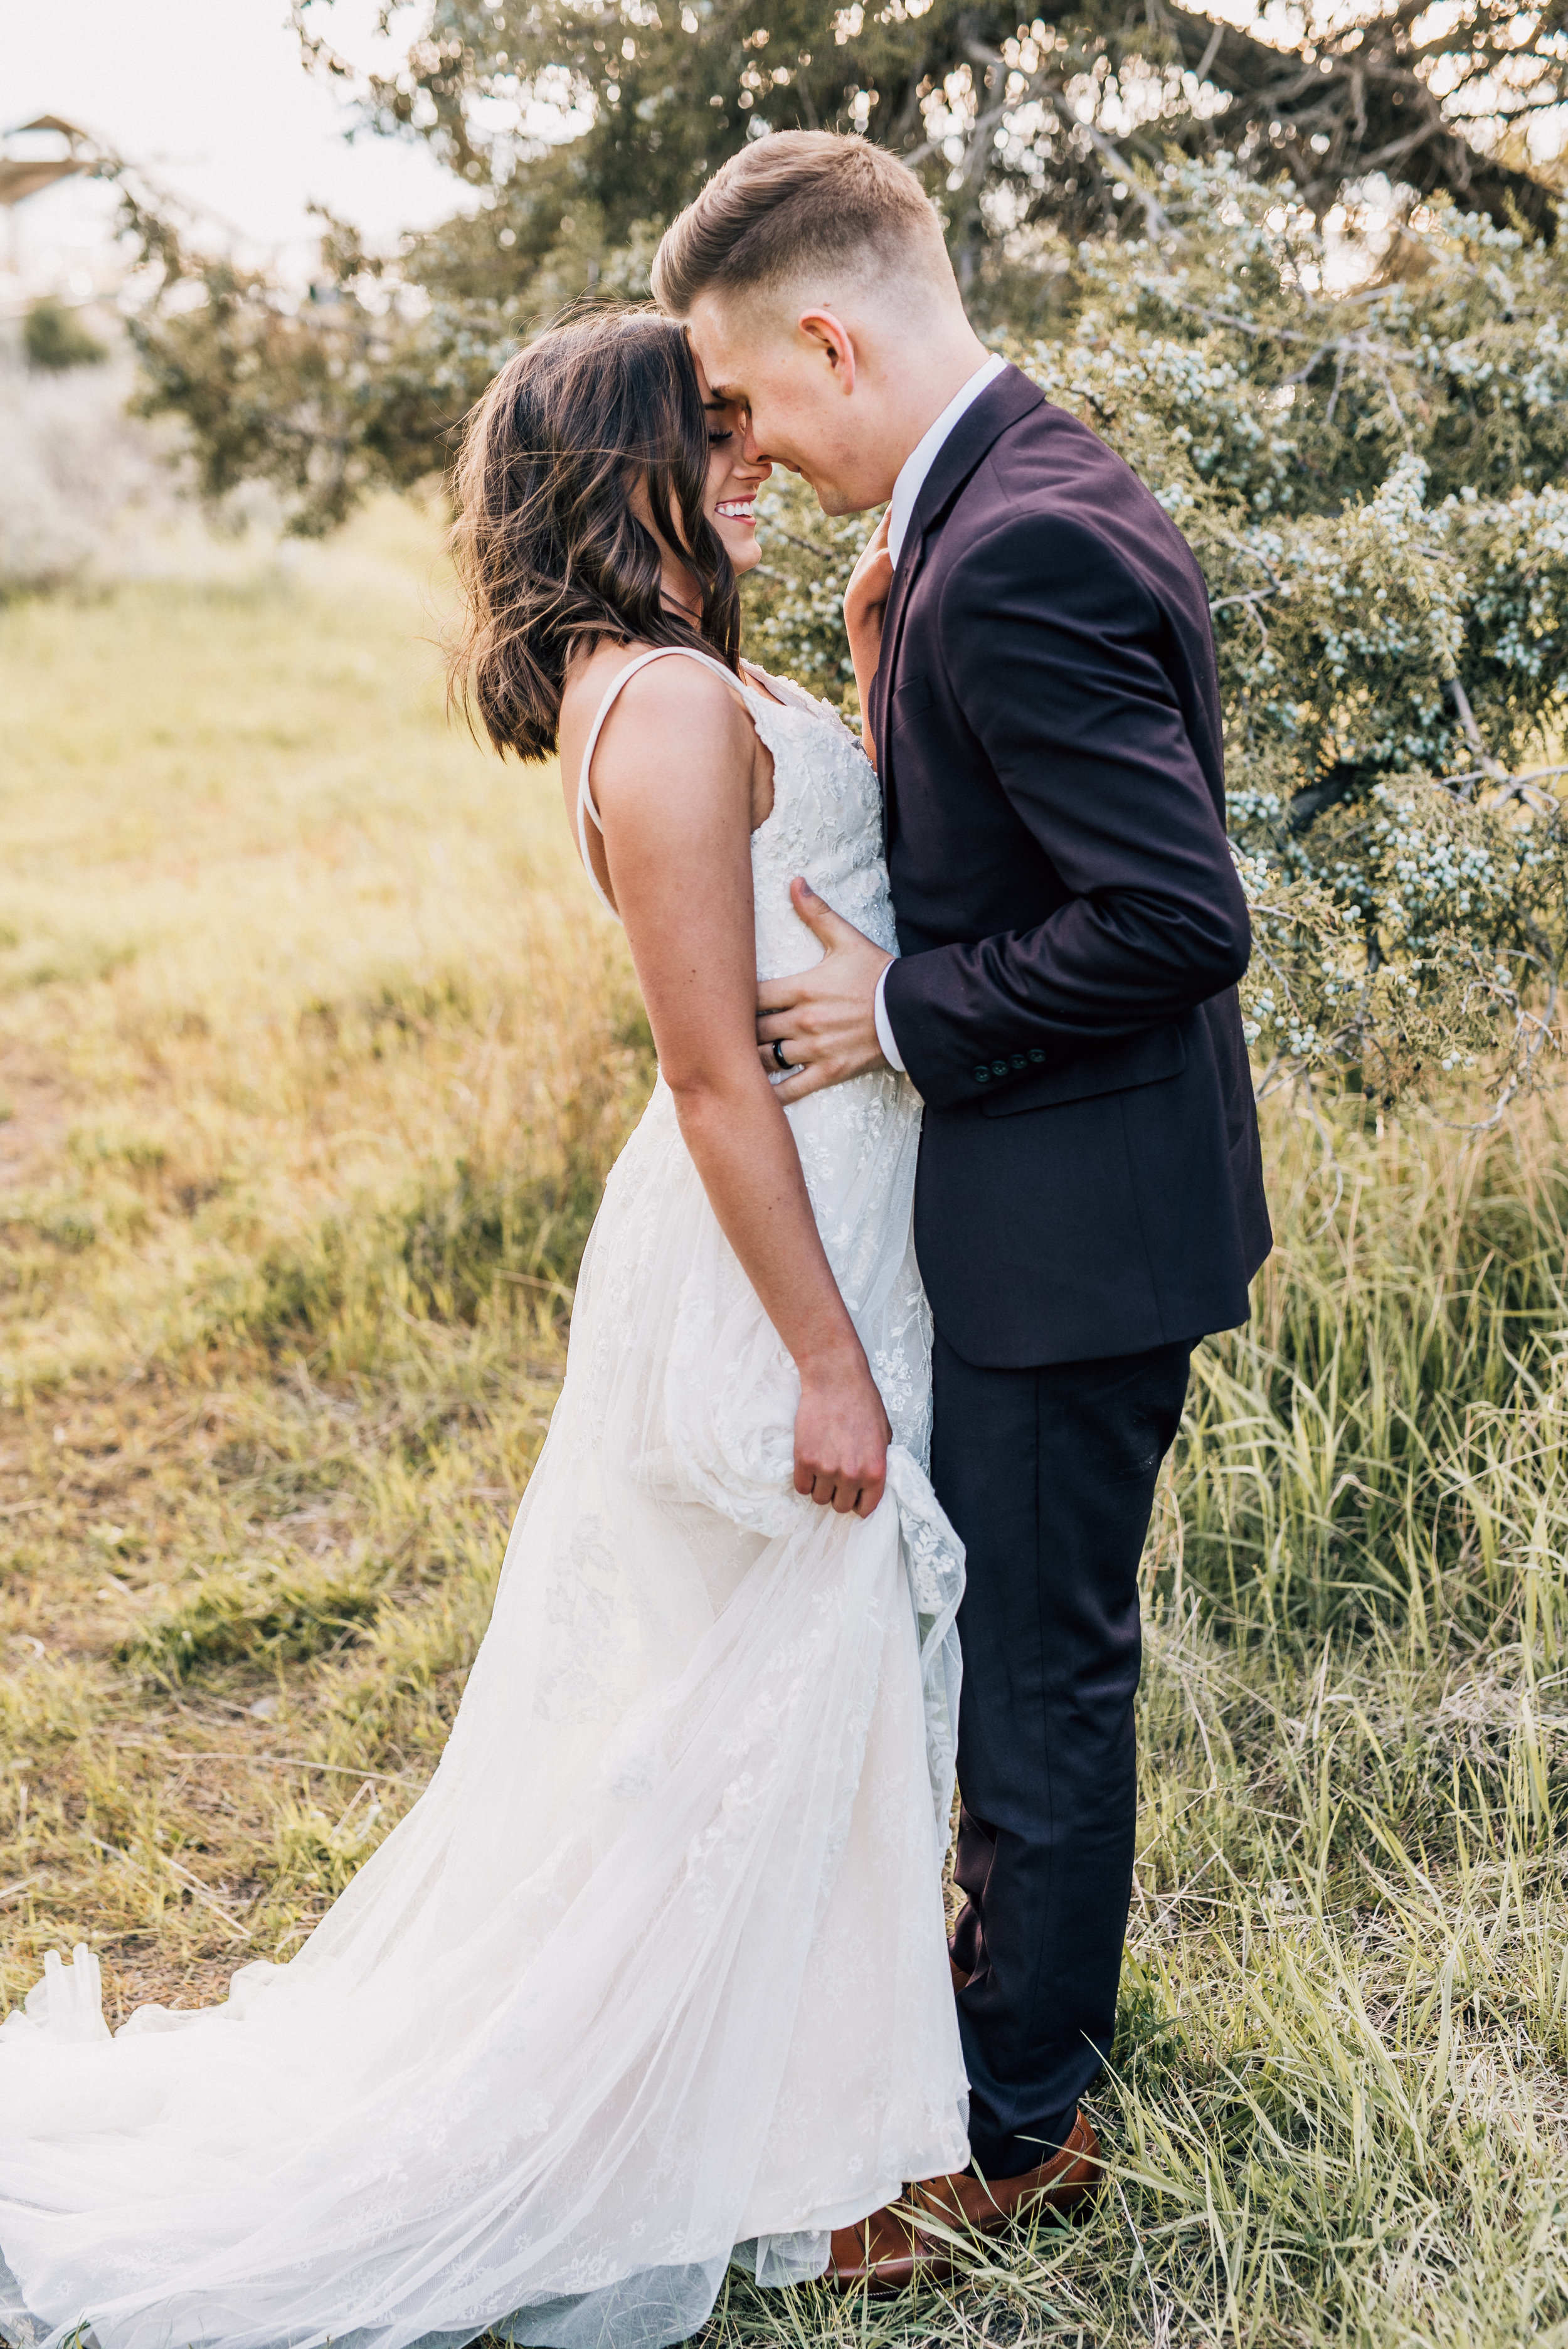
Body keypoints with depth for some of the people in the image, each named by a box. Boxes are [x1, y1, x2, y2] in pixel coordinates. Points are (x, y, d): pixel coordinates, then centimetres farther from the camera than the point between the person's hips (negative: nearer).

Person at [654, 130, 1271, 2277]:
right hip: (1070, 1199, 10)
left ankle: (1017, 2116, 27)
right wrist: (897, 672, 5)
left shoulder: (1017, 557, -25)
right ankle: (1033, 1982, 46)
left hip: (1074, 1217, -10)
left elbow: (1180, 917, -28)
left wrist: (907, 1015, -19)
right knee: (1032, 1641, 25)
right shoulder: (1037, 493, 8)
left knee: (1039, 1674, 7)